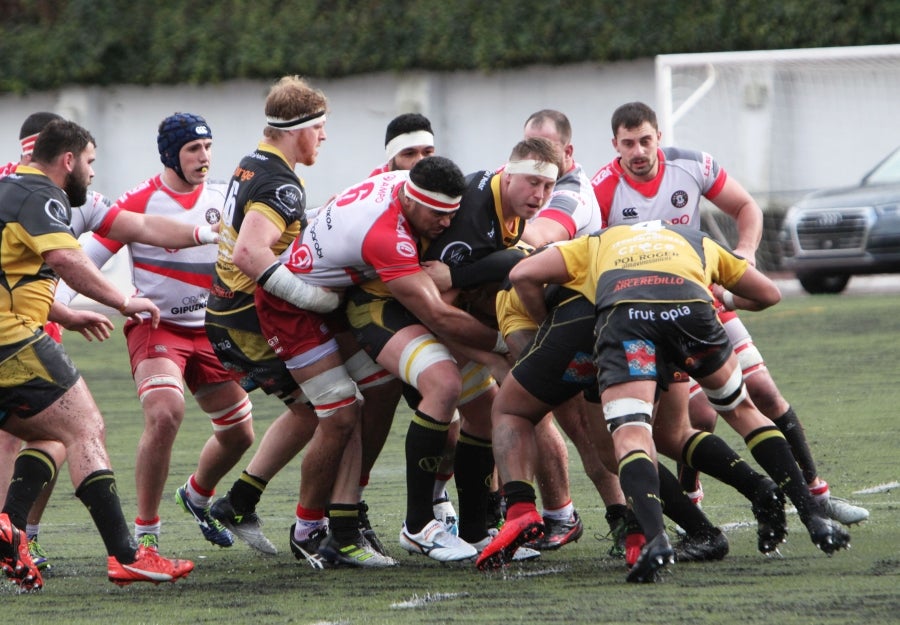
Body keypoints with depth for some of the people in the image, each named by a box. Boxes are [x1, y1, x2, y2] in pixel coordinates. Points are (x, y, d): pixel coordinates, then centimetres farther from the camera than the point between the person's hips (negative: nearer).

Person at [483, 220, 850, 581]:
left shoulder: (597, 244, 38)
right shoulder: (697, 242, 42)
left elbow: (523, 275, 26)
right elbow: (768, 294, 48)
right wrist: (727, 299, 67)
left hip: (622, 310, -2)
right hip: (690, 305, 2)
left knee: (630, 434, -7)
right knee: (741, 410, 24)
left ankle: (655, 538, -33)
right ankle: (813, 516, 23)